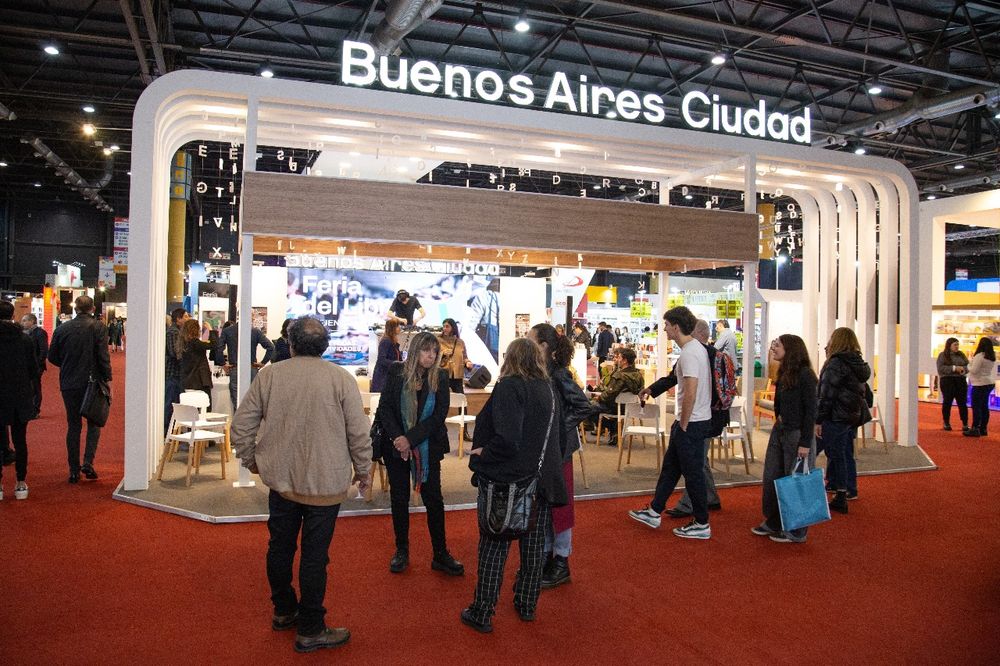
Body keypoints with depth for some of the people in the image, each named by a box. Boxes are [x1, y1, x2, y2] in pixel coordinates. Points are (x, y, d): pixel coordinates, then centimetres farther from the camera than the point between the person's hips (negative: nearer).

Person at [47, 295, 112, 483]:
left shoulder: (63, 328, 2)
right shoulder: (98, 327, -8)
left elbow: (52, 356, 7)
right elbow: (103, 356, -12)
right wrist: (107, 379, -5)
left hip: (69, 384, 3)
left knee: (73, 426, 11)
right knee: (94, 423, 12)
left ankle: (74, 470, 13)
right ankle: (88, 462, -5)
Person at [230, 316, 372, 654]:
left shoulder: (269, 375, -4)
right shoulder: (341, 378, -11)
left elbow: (241, 426, 0)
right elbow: (359, 432, -10)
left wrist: (251, 460, 17)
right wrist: (363, 470, 5)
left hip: (281, 480, 3)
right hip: (325, 483, -3)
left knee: (280, 547, 20)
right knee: (314, 556, 6)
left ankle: (283, 611, 38)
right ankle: (310, 630, 17)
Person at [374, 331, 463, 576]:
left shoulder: (440, 377, -4)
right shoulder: (396, 372, -4)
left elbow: (439, 416, -10)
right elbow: (385, 407, -5)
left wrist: (410, 439, -18)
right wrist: (397, 438, -17)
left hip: (427, 448, 0)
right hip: (396, 446, 0)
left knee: (434, 499, 2)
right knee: (399, 498, 9)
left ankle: (440, 555, 12)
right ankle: (402, 551, 24)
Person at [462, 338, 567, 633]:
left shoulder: (509, 387, -16)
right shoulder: (548, 390, 6)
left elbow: (507, 440, -27)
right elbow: (559, 439, 15)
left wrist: (481, 453, -12)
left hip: (506, 482, -6)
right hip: (542, 480, 7)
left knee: (494, 547, 5)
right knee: (533, 547, 16)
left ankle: (482, 614, 14)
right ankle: (527, 606, 31)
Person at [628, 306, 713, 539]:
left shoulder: (689, 354, -22)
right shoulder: (697, 348, 11)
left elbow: (690, 394, -27)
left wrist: (683, 425, -17)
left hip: (691, 423, -10)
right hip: (692, 420, 10)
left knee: (693, 473, 1)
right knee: (670, 466, 17)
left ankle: (702, 524, 14)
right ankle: (654, 512, 28)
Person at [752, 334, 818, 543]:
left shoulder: (805, 376, -15)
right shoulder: (784, 374, 9)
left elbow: (811, 411, -16)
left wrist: (805, 443, -18)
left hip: (797, 434, -8)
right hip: (779, 431, 8)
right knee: (771, 479, 12)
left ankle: (796, 532, 15)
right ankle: (773, 523, 26)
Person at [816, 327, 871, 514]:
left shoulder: (835, 364, -16)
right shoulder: (859, 363, 9)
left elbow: (826, 395, -17)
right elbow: (859, 390, 15)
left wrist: (819, 420, -14)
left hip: (836, 417, -8)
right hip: (854, 415, 8)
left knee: (836, 456, -2)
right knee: (846, 454, 19)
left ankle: (841, 498, 0)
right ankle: (851, 490, 29)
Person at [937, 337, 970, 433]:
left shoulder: (961, 355, 14)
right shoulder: (942, 355, 1)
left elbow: (968, 365, 12)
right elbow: (940, 368, -10)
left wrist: (964, 369, -10)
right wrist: (954, 368, -18)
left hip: (961, 381, 3)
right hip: (947, 381, -3)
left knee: (962, 403, 1)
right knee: (947, 402, 3)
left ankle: (965, 424, 3)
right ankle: (946, 423, 14)